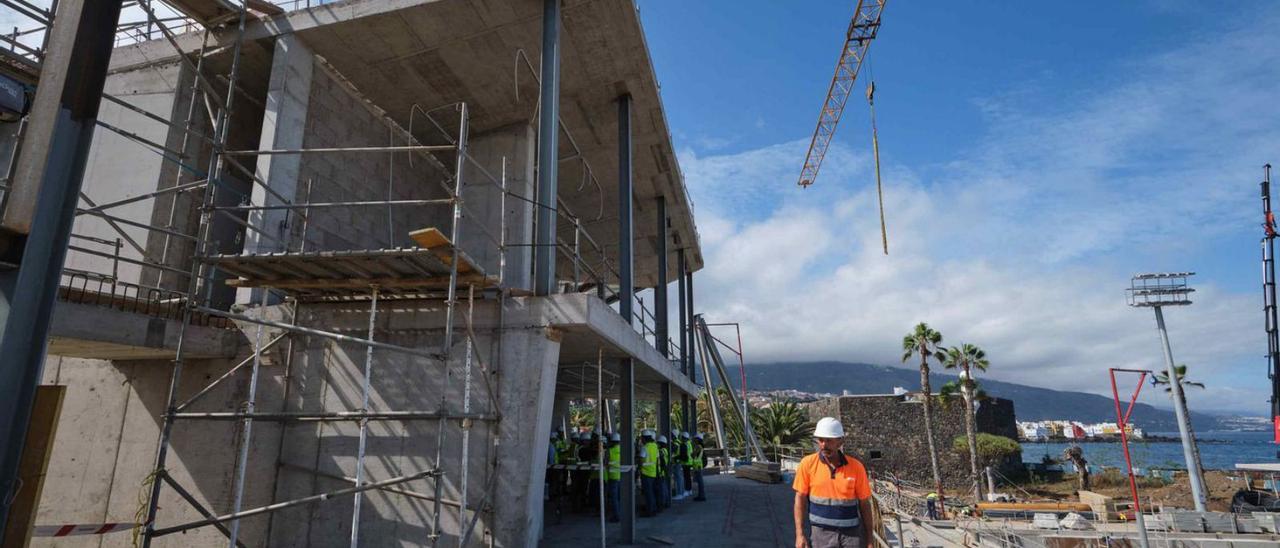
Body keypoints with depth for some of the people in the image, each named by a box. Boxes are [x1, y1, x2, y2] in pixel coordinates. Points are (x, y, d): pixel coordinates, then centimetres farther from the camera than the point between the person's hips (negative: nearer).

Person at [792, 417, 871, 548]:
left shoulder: (856, 467, -4)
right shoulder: (808, 464, -6)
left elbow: (864, 504, 2)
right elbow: (800, 499, -2)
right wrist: (799, 534, -6)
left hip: (852, 533, 0)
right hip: (822, 533, 0)